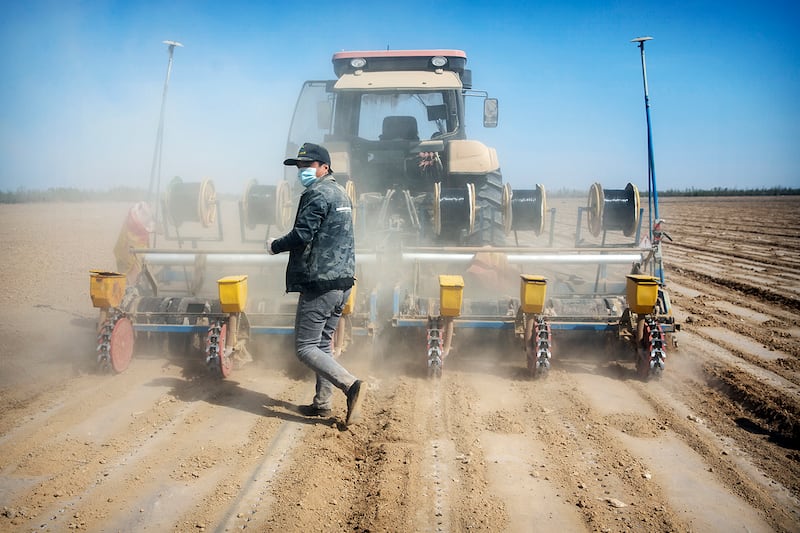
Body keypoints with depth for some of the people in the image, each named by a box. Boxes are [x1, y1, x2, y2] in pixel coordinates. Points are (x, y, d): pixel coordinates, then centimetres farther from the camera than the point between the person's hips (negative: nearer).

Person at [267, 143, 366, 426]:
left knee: (306, 348, -5)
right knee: (323, 343, 16)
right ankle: (322, 403, 20)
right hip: (343, 281, 10)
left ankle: (351, 385, -16)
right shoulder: (340, 193, 19)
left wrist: (275, 246, -3)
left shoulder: (317, 194, -12)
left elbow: (302, 235, -20)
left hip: (319, 283, -10)